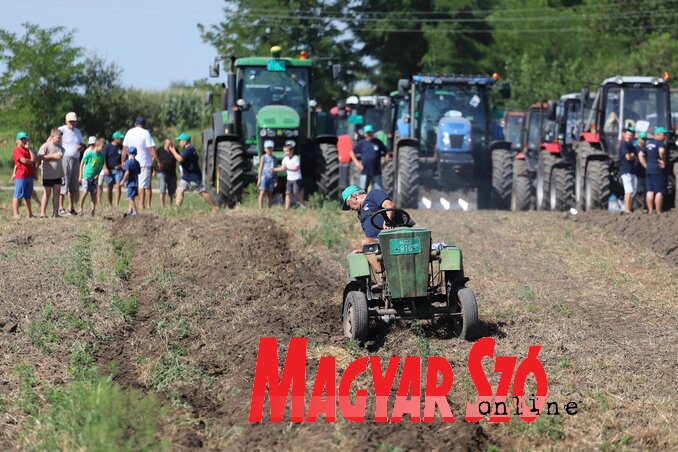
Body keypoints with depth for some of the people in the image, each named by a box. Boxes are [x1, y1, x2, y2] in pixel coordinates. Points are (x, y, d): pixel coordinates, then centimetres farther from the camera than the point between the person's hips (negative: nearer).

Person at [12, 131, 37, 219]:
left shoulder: (28, 149, 18)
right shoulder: (17, 150, -7)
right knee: (18, 195, -6)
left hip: (29, 175, 8)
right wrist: (32, 161, -3)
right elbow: (23, 160, -19)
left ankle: (29, 214, 13)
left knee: (28, 196, 11)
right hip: (20, 176, -8)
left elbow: (35, 158, 5)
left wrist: (29, 148, 0)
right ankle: (15, 213, -6)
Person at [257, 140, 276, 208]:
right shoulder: (263, 158, 3)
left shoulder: (274, 158, 14)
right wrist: (259, 179, -4)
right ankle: (261, 208, -11)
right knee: (262, 192, -9)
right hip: (264, 176, -4)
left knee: (269, 193, 5)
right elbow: (260, 168, 2)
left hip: (271, 177, 4)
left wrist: (275, 180, 11)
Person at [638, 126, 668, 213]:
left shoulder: (648, 144, 16)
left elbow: (640, 155, 16)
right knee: (659, 192, -5)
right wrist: (664, 161, -18)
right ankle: (658, 212, -6)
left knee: (649, 191, 7)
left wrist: (646, 166, 13)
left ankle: (650, 211, 8)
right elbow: (661, 151, -32)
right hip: (658, 170, -8)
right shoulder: (660, 143, -10)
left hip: (649, 170, 8)